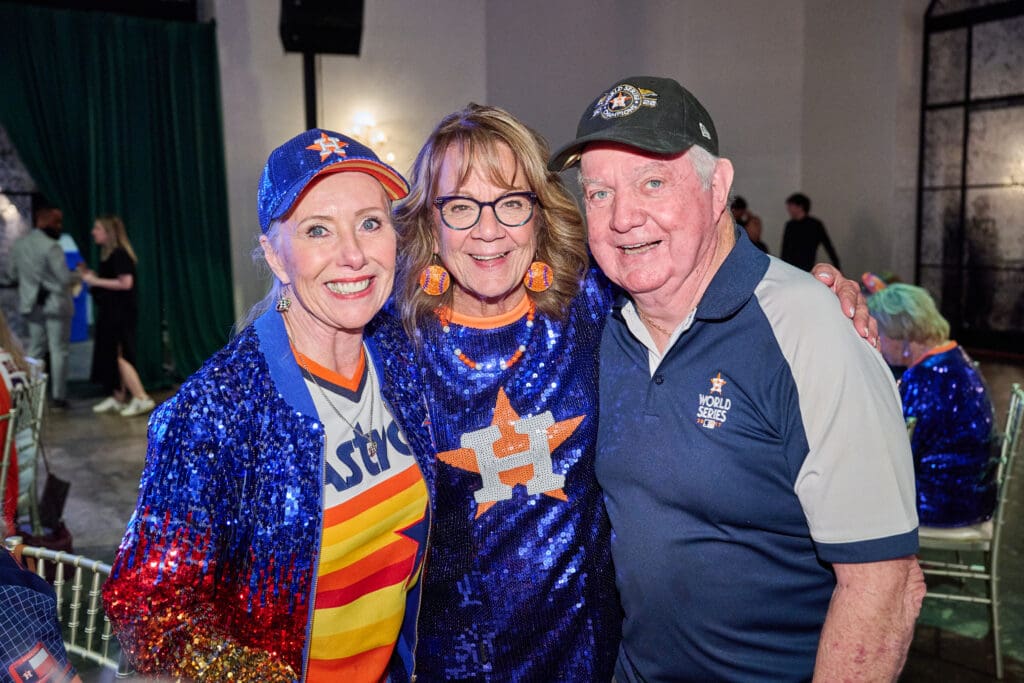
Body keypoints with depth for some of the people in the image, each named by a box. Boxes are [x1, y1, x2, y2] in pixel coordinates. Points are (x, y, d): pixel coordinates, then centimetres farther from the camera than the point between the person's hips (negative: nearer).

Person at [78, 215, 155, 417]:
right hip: (110, 312, 10)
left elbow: (125, 283, -23)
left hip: (121, 313, -10)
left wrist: (96, 281, -17)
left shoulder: (120, 254, -15)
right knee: (113, 356, 13)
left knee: (119, 356, -10)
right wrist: (90, 275, 10)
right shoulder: (107, 254, 15)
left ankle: (142, 398, -8)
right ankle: (118, 399, 21)